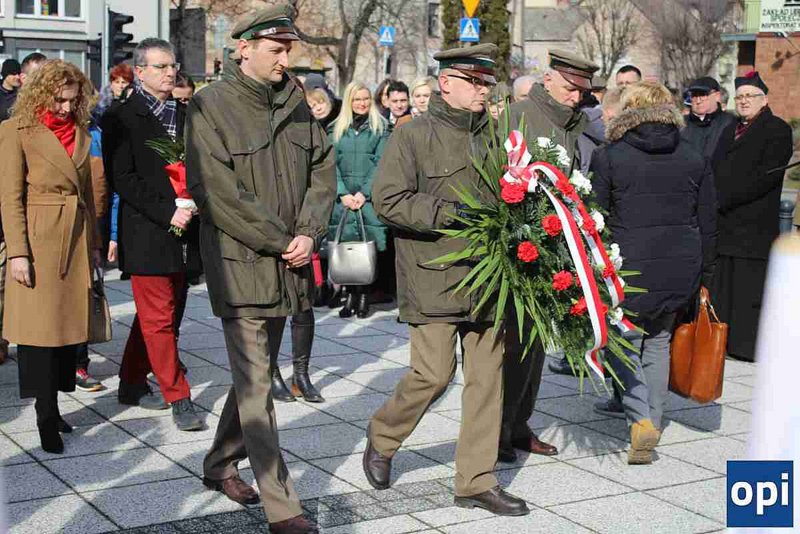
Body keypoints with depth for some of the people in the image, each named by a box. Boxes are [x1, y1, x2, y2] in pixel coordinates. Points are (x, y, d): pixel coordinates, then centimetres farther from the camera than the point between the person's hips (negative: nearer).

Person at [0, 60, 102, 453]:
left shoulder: (79, 132, 13)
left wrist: (94, 243, 14)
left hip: (76, 239, 6)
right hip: (38, 241, -6)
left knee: (68, 320, 8)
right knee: (41, 328, -3)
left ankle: (53, 408, 17)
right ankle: (46, 420, 3)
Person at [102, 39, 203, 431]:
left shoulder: (185, 115, 13)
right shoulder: (121, 118, -4)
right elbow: (123, 179, -10)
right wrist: (167, 212, -18)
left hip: (184, 233, 6)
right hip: (147, 235, -6)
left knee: (159, 316, 14)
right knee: (158, 319, -3)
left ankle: (132, 384, 28)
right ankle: (178, 398, 3)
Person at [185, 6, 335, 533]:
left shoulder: (296, 103, 9)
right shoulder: (210, 106, -10)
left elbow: (323, 170, 11)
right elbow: (219, 193, -16)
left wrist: (309, 233, -6)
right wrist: (281, 243, -14)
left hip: (290, 263, 6)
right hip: (241, 265, -6)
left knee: (254, 374, 17)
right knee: (255, 384, -4)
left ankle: (220, 465, 36)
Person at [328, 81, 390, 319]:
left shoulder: (379, 128, 7)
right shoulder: (336, 130, 13)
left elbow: (380, 164, -1)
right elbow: (332, 164, 5)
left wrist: (364, 193, -11)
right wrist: (343, 193, -8)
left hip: (370, 196, -2)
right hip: (343, 196, 2)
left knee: (369, 242, -9)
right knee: (344, 242, -4)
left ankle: (364, 296, -1)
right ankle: (350, 295, 2)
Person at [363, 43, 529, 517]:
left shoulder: (492, 137, 13)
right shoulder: (414, 136, -4)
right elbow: (388, 199, -11)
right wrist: (451, 214, -18)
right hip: (433, 278, -6)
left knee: (488, 376, 6)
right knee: (435, 373, -7)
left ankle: (477, 481, 16)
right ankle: (382, 438, 23)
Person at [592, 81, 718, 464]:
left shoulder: (607, 158, -4)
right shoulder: (695, 160, 6)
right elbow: (707, 226, 9)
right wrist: (703, 279, 17)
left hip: (628, 268, -3)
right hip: (680, 270, 3)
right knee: (659, 342, 20)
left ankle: (641, 419, -7)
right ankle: (652, 422, 24)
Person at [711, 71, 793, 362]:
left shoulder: (777, 130, -1)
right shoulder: (730, 131, 23)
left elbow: (766, 175, -13)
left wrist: (724, 199, -14)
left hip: (754, 226, -7)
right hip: (724, 224, 7)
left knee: (750, 291, -6)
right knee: (723, 289, 7)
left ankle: (749, 345, 0)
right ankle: (724, 341, 13)